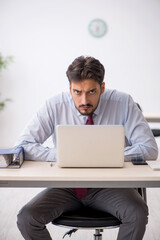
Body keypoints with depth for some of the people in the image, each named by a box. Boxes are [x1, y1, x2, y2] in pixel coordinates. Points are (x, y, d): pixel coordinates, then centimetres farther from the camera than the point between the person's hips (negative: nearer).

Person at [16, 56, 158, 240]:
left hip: (108, 185, -1)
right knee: (26, 218, -23)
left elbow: (149, 148, -10)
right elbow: (23, 146, -8)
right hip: (66, 186, 1)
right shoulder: (54, 106, -8)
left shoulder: (123, 103, -9)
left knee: (137, 213, -31)